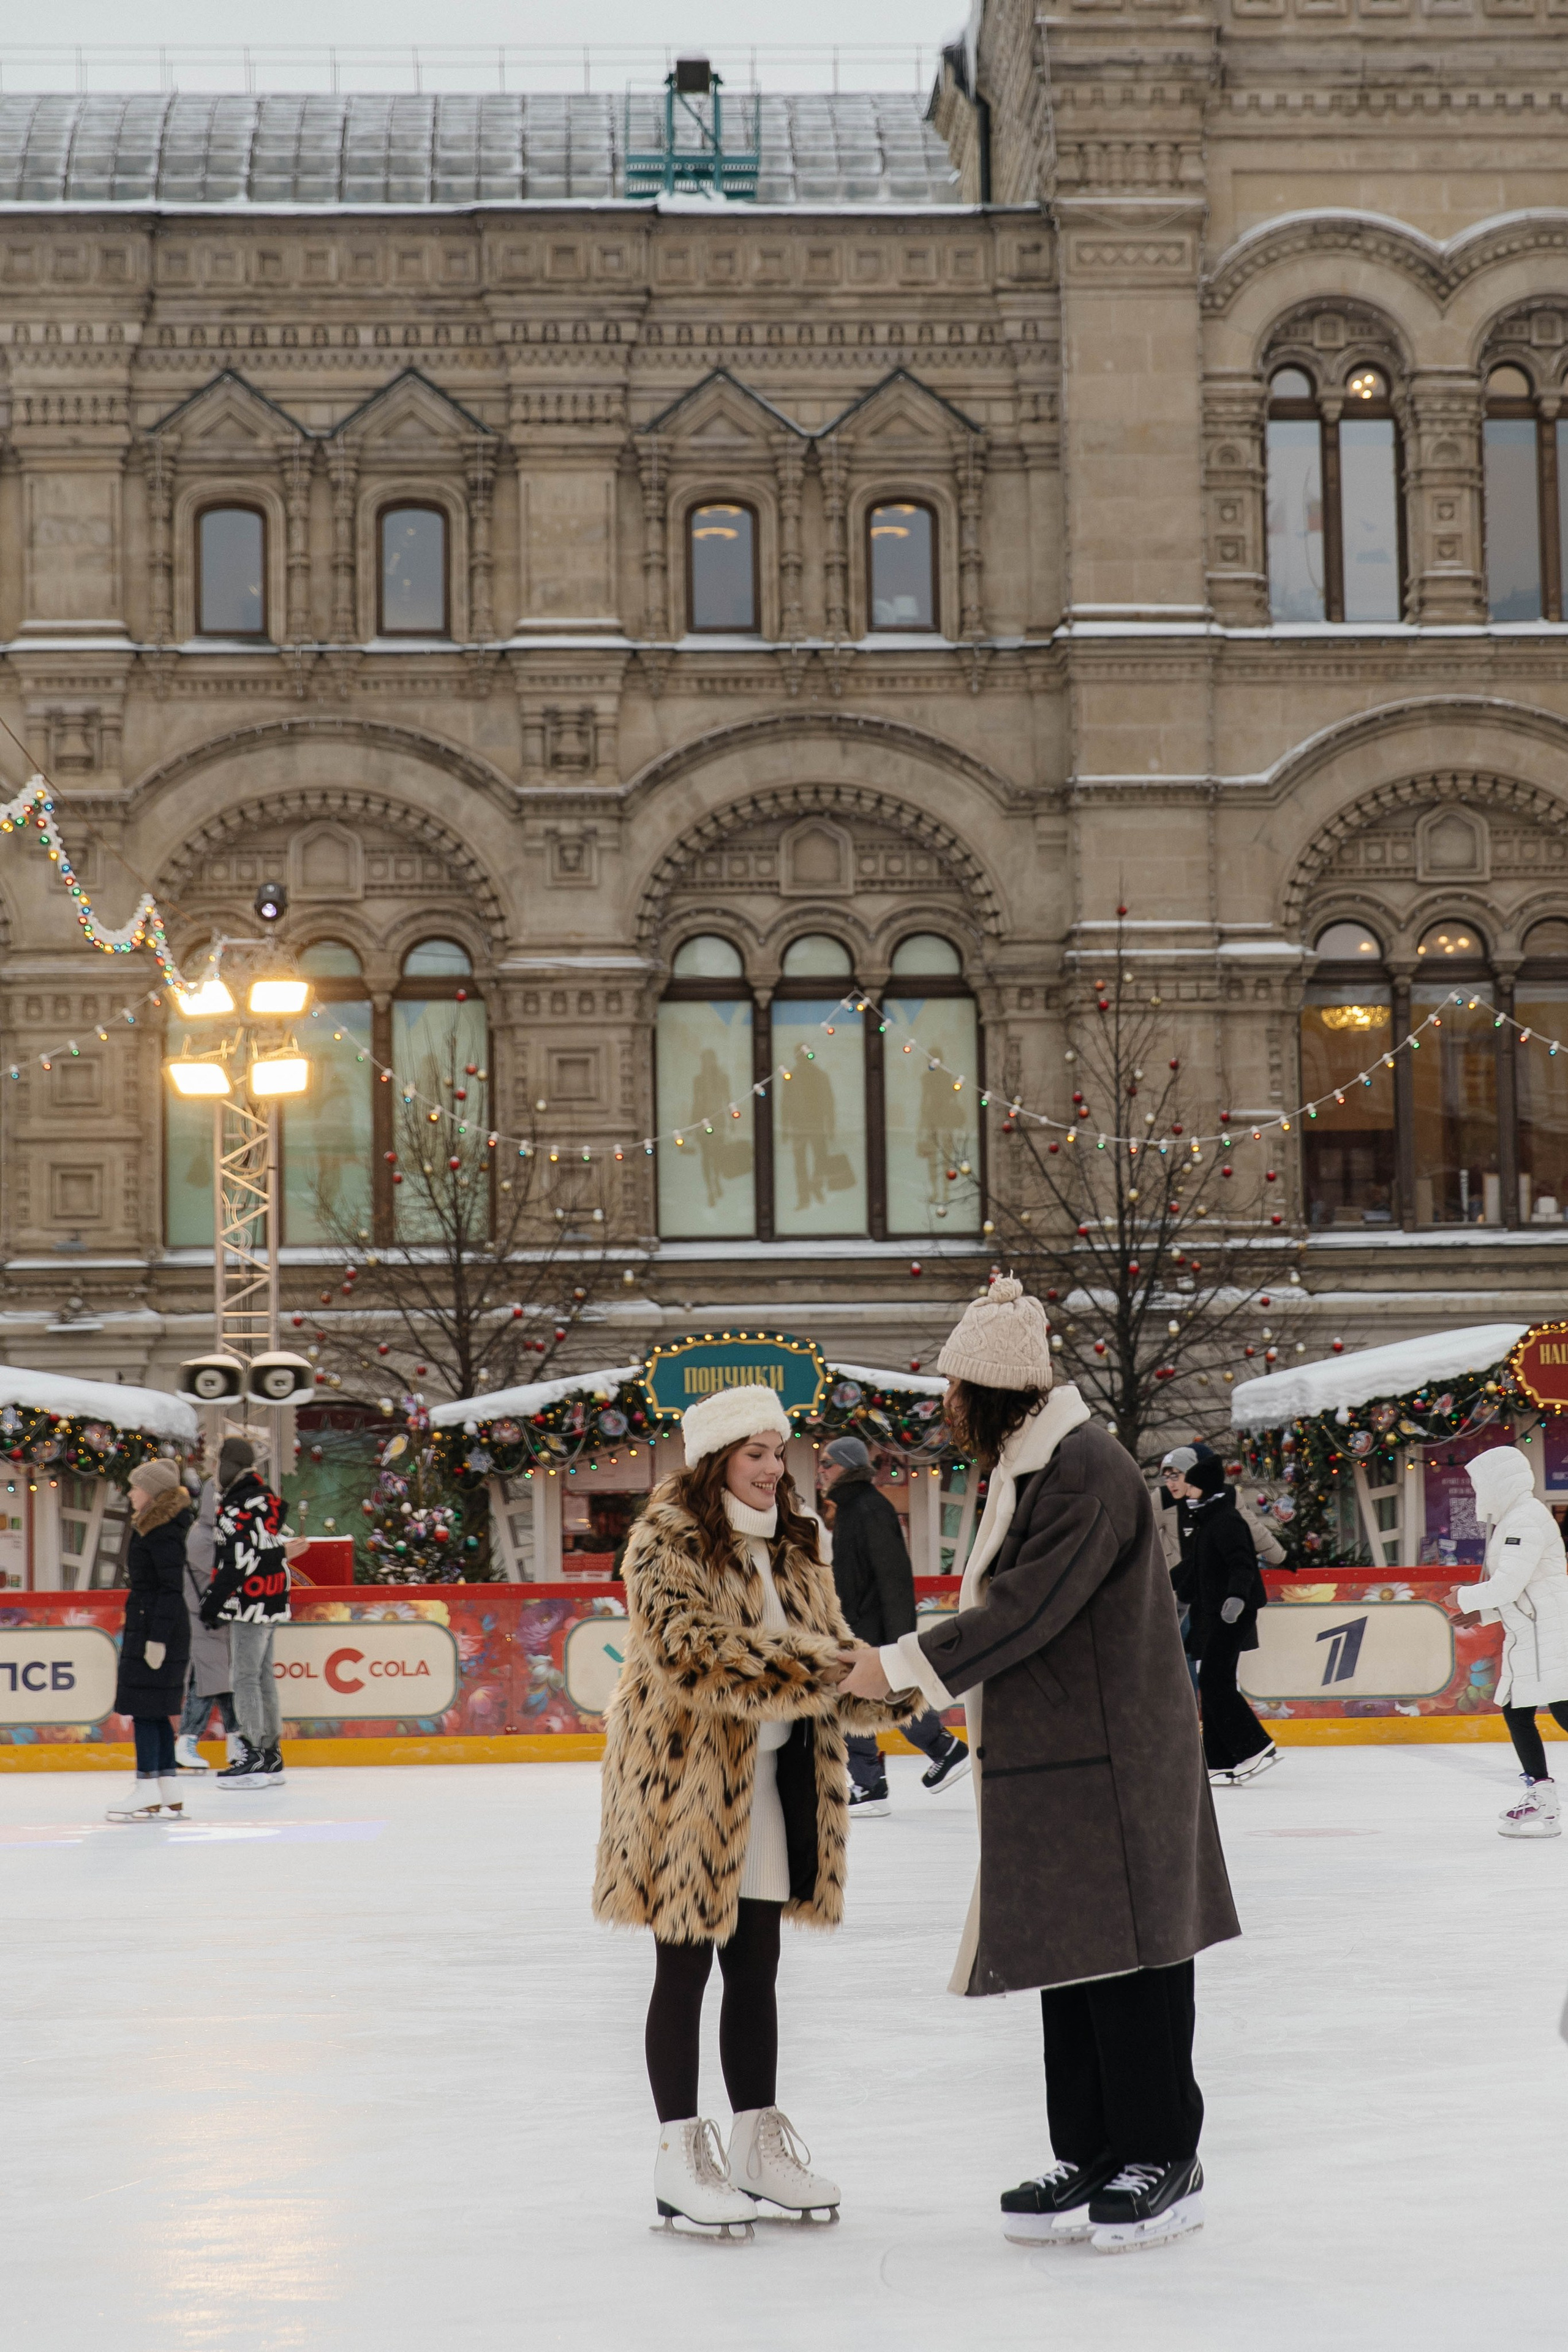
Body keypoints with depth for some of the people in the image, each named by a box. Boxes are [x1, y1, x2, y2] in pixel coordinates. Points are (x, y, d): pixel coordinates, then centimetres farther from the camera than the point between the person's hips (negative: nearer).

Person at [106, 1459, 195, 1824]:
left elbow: (171, 1589, -19)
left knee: (144, 1709, -8)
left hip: (158, 1629, -10)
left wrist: (157, 1638, -21)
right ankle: (170, 1796, 13)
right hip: (144, 1628, 10)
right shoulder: (150, 1527, 16)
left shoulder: (164, 1533, -15)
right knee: (156, 1713, 11)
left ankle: (148, 1796, -6)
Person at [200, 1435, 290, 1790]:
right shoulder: (262, 1496, 13)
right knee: (262, 1676, 13)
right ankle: (271, 1756, 18)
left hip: (252, 1604, -10)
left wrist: (213, 1601, -14)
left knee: (246, 1678, -8)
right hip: (271, 1601, 10)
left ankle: (254, 1759, -8)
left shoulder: (241, 1508, -18)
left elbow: (239, 1563, -22)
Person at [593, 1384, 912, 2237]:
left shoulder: (789, 1547, 12)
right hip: (686, 1776, -7)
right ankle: (680, 2155, 9)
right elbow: (692, 1649, -25)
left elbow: (828, 1645, 8)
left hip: (770, 1778, 7)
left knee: (756, 1966, 13)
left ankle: (757, 2145, 22)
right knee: (685, 1968, 2)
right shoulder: (667, 1542, -12)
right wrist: (815, 1668, -30)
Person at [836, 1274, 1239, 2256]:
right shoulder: (1027, 1468, 15)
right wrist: (911, 1668, 10)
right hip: (1049, 1759, 10)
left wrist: (900, 1663, -14)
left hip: (1113, 1761, -10)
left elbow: (1027, 1610, -20)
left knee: (1126, 1951, -4)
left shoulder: (1088, 1472, -17)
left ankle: (1164, 2160, 5)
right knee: (1067, 1953, 12)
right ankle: (1090, 2156, 19)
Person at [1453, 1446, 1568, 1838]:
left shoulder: (1526, 1519, -13)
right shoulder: (1513, 1520, 21)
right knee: (1515, 1712, 10)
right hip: (1527, 1636, 11)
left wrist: (1467, 1597, -5)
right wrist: (1484, 1614, 19)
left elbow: (1508, 1585, -21)